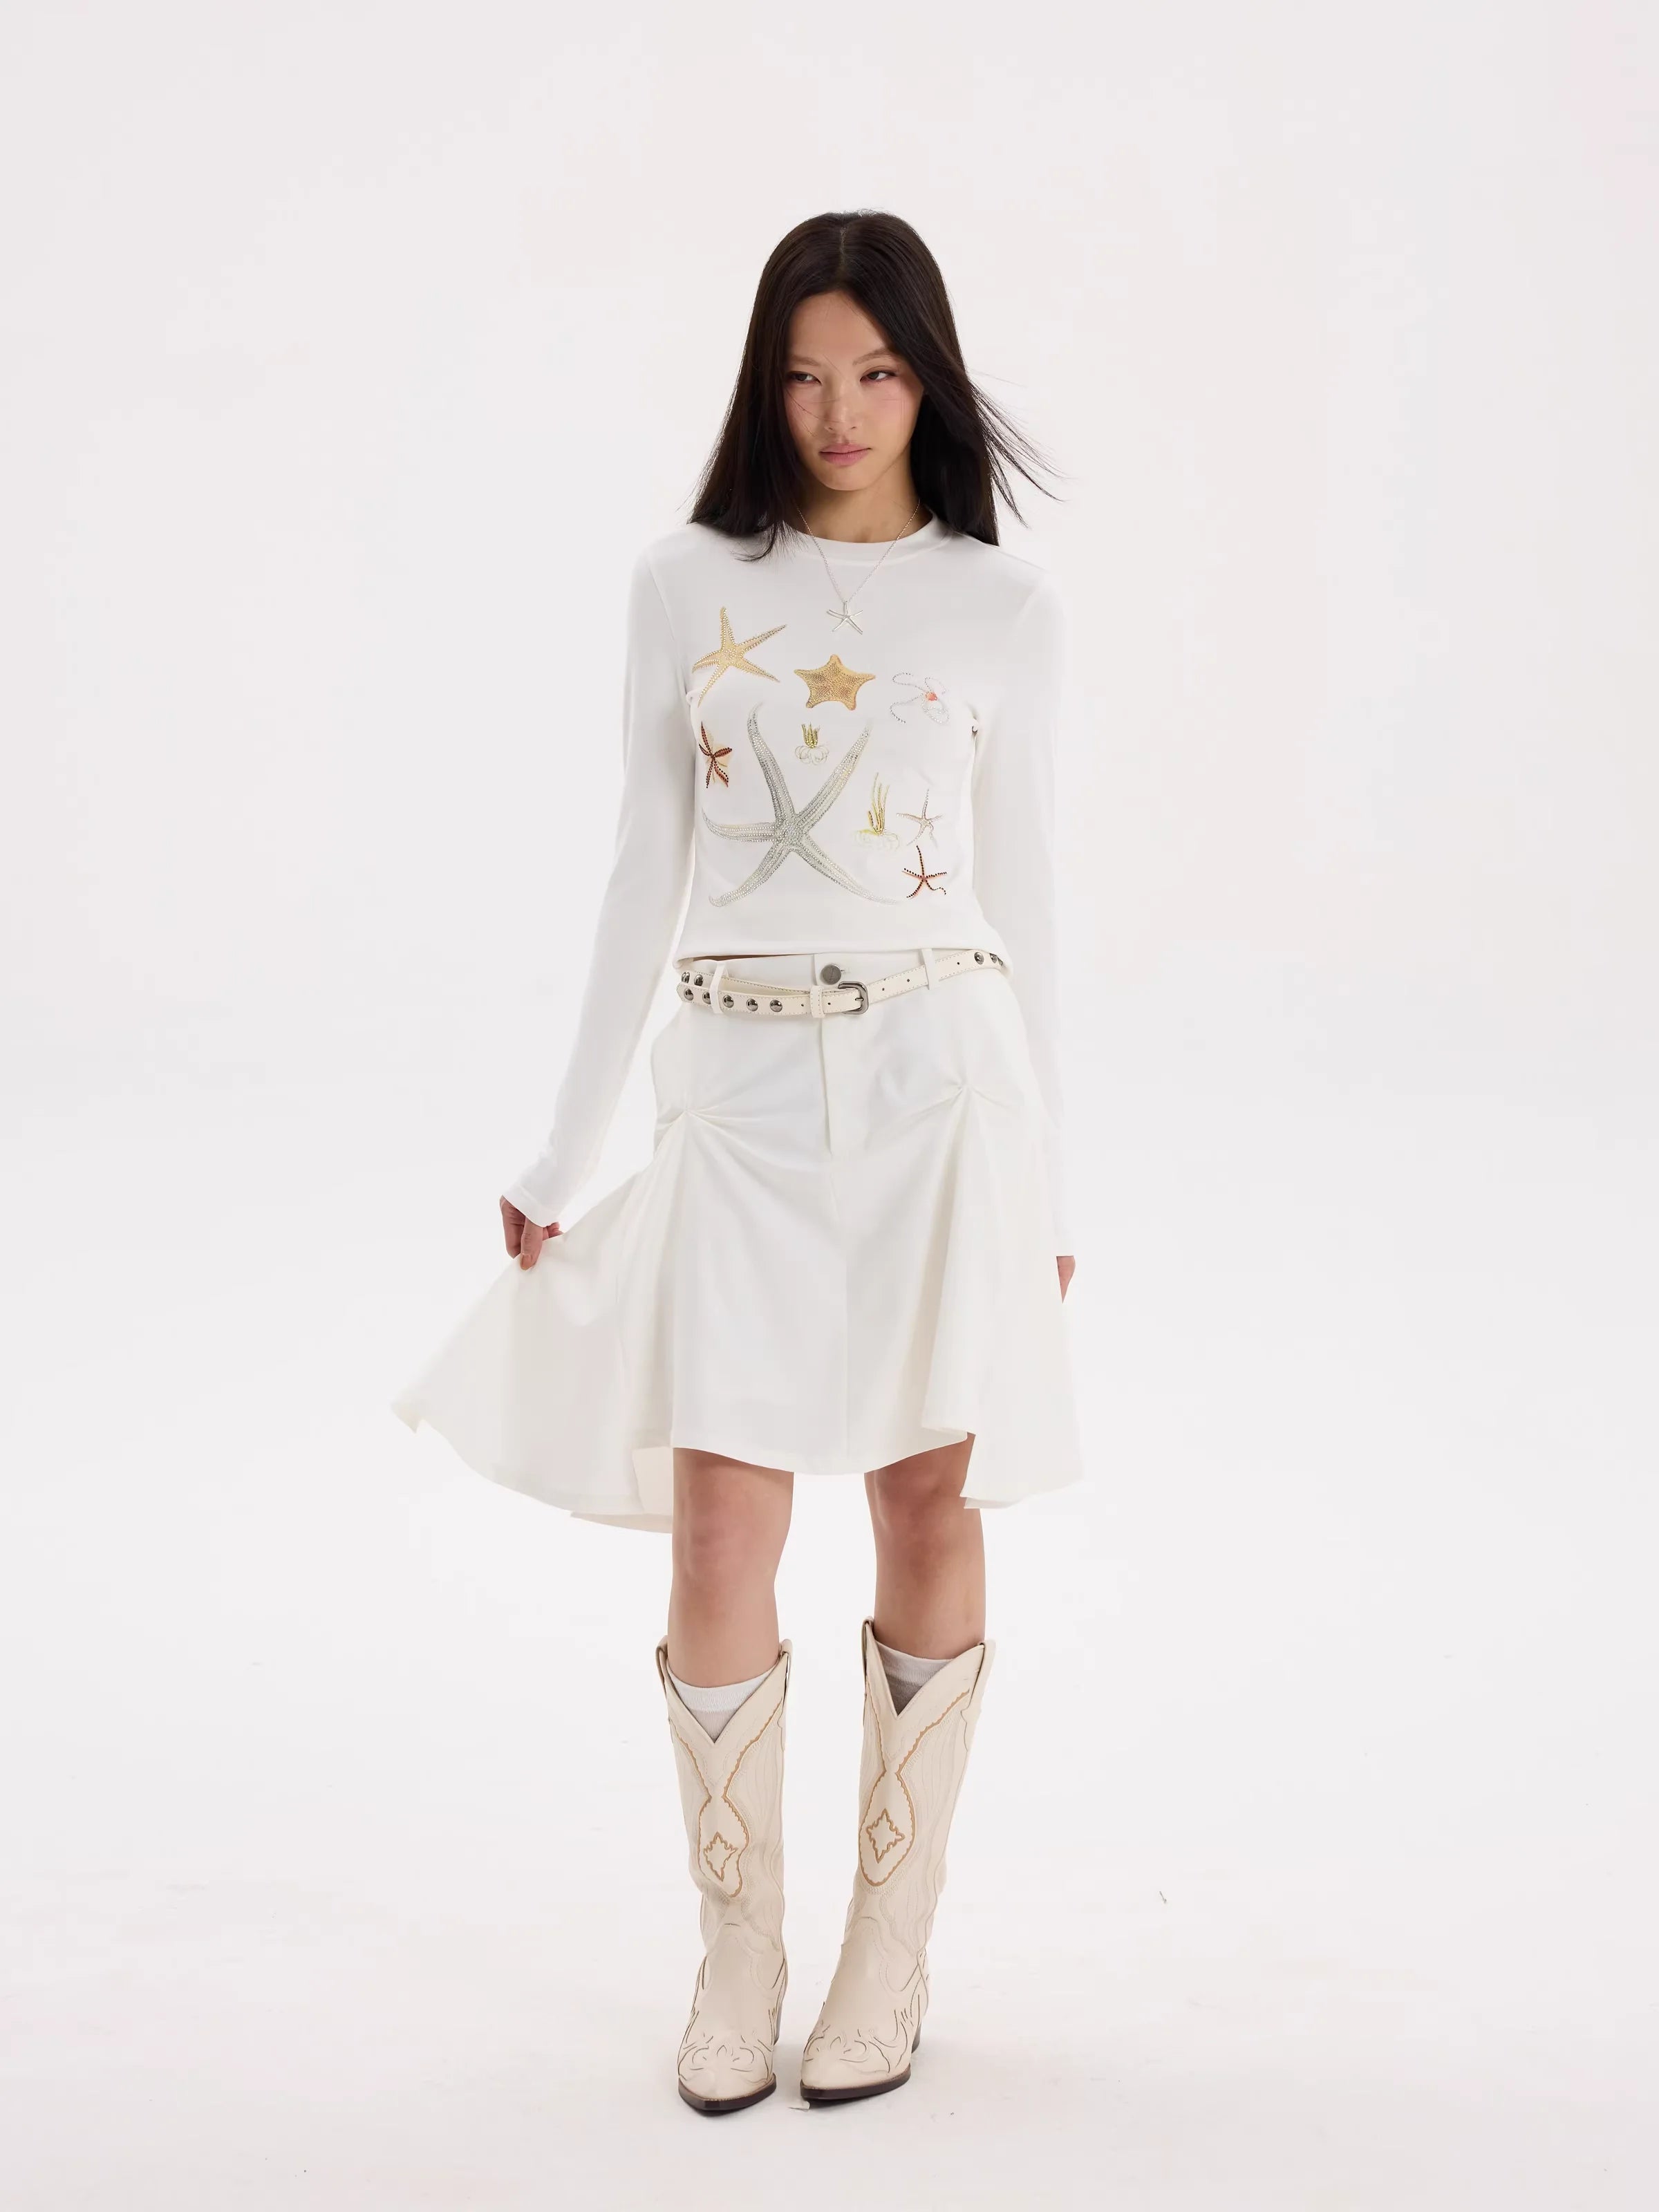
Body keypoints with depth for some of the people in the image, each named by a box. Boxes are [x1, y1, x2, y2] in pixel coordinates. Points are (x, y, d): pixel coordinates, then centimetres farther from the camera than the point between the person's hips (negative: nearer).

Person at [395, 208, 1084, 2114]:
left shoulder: (1002, 609, 4)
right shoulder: (688, 585, 6)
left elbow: (1021, 896, 7)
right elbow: (647, 879, 8)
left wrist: (1045, 1182, 7)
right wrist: (564, 1155, 8)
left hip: (937, 1072, 0)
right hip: (740, 1089, 1)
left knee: (928, 1509, 6)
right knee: (718, 1537, -2)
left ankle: (891, 1951, 21)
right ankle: (737, 1956, 18)